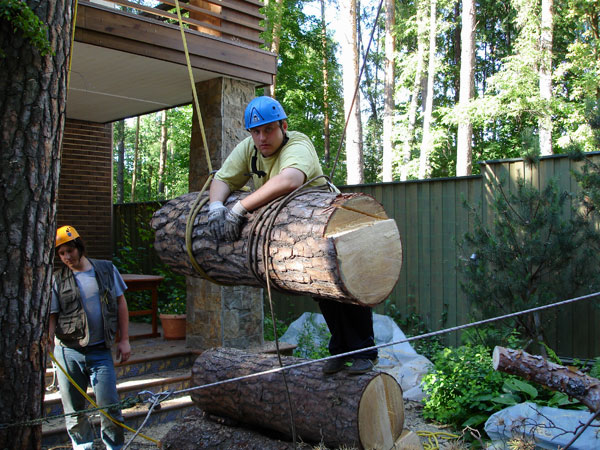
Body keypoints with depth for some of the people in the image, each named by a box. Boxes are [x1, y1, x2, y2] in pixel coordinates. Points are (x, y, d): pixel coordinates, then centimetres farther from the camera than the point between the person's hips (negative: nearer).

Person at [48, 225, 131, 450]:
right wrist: (47, 345, -19)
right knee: (74, 408, 9)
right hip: (67, 351, 0)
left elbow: (120, 304, 10)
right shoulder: (57, 280, 0)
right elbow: (51, 318, -1)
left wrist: (124, 340, 6)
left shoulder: (107, 269, 4)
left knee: (109, 405, -1)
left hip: (100, 350, 0)